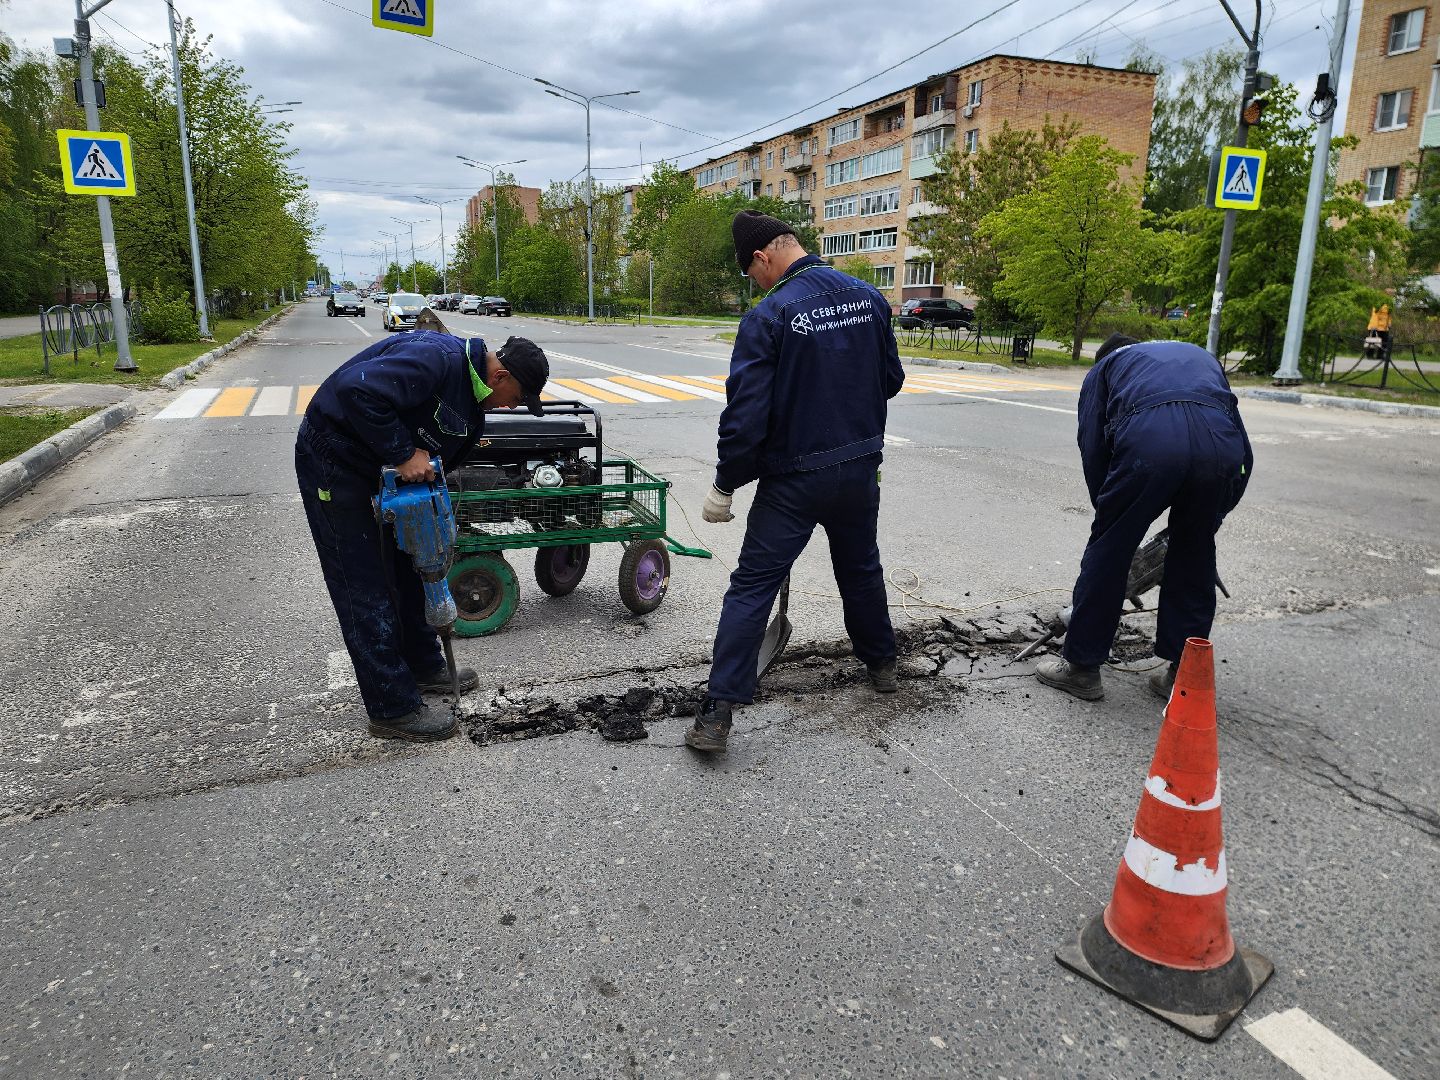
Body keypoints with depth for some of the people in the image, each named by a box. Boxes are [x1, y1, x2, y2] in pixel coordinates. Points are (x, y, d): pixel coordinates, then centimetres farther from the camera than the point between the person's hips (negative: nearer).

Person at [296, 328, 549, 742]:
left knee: (407, 567, 17)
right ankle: (393, 710, 3)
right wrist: (403, 454, -32)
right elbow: (356, 388, -38)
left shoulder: (474, 407, 4)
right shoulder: (437, 358, -28)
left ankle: (424, 666, 35)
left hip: (381, 467, 10)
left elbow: (440, 461, 8)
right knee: (366, 584, -5)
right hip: (333, 459, -10)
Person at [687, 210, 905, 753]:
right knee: (861, 569, 25)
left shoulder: (768, 317, -17)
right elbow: (891, 379, 9)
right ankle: (881, 662, 43)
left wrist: (725, 485, -8)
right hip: (862, 468, 5)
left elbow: (745, 416, -19)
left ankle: (717, 713, -2)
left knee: (751, 587, 0)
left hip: (794, 479, -5)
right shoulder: (869, 297, 0)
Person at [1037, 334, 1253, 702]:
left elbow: (1092, 447, 20)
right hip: (1223, 442, 4)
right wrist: (1213, 514, 34)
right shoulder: (1200, 355, 42)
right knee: (1195, 558, 21)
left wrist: (1111, 517, 28)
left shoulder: (1104, 367, 33)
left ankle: (1081, 667, 22)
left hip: (1148, 440, -3)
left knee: (1108, 551, 13)